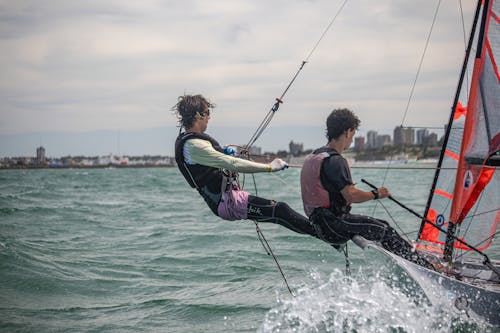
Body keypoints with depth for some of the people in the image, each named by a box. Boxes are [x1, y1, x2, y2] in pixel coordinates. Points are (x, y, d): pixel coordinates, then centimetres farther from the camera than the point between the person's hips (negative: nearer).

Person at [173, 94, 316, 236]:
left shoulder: (183, 139, 10)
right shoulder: (194, 145, -22)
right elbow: (233, 164, -26)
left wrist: (223, 153, 18)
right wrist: (269, 167, -23)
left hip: (221, 199, 11)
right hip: (227, 202, -11)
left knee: (278, 207, 17)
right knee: (280, 210, -16)